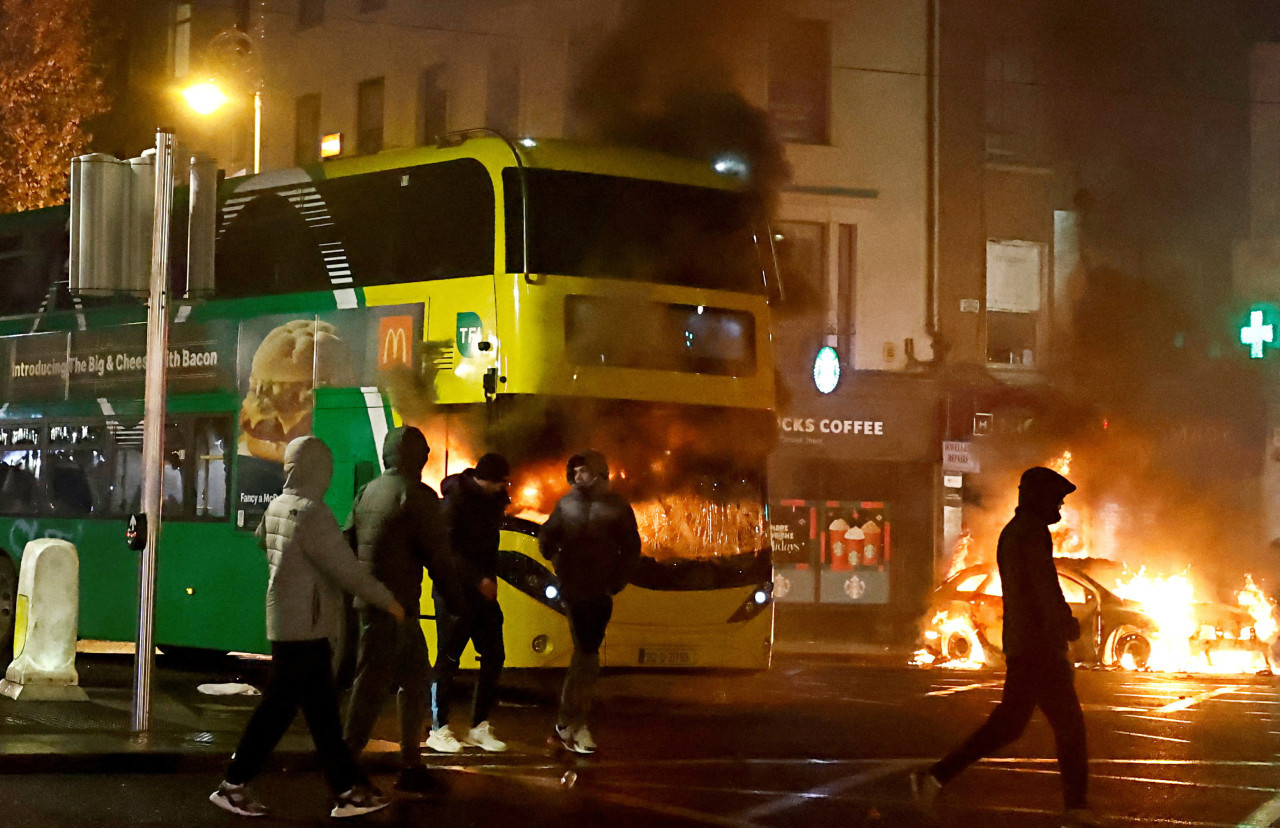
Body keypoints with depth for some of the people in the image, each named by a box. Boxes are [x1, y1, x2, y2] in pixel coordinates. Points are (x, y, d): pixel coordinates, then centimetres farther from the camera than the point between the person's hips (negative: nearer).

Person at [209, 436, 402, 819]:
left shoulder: (277, 507, 6)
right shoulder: (311, 513, -19)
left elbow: (261, 540, 28)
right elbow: (346, 569, -19)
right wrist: (388, 600, -8)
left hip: (287, 623, 9)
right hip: (304, 626, -9)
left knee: (322, 708, 9)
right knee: (278, 708, -2)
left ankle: (348, 790, 12)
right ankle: (233, 785, 4)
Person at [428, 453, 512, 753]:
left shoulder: (493, 500, 9)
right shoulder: (455, 500, -14)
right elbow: (448, 549, -19)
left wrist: (490, 578, 7)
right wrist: (479, 579, -23)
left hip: (483, 590, 7)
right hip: (455, 592, -7)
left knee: (493, 655, 4)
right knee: (448, 659, -2)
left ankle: (480, 727, 12)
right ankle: (438, 729, 6)